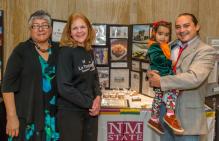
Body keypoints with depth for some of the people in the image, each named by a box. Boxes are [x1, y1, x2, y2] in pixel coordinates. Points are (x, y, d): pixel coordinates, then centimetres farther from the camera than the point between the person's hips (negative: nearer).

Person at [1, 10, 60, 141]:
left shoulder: (58, 50, 6)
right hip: (26, 115, -3)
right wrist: (12, 117, -14)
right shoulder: (21, 50, -4)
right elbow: (8, 85, -8)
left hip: (52, 115, 3)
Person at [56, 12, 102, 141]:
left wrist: (98, 97, -5)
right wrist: (89, 104, -14)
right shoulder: (66, 52, -13)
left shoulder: (89, 51, 5)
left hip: (91, 110, 6)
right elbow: (64, 87, -18)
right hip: (71, 111, -6)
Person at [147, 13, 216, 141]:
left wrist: (161, 82, -21)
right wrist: (152, 73, -7)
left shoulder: (206, 51, -12)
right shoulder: (170, 46, 9)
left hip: (187, 115, -6)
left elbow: (194, 78, -26)